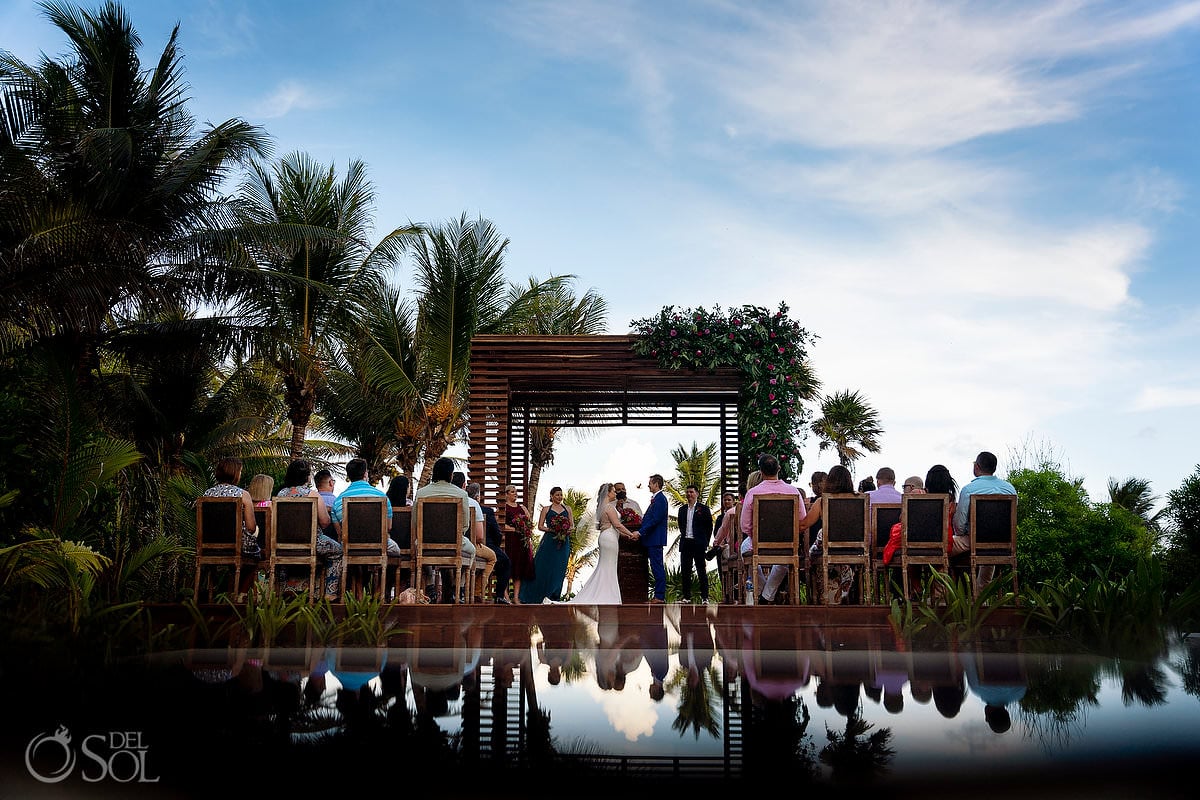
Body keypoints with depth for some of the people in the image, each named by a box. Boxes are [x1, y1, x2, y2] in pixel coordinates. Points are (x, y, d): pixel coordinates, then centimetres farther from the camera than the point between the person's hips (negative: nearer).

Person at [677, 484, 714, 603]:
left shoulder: (704, 509, 0)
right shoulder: (682, 509, 13)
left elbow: (709, 527, 1)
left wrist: (705, 542, -1)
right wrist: (684, 536, 11)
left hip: (698, 544, -4)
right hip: (685, 543, 4)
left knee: (701, 571, -1)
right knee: (685, 571, 4)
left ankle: (704, 597, 2)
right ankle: (687, 596, 9)